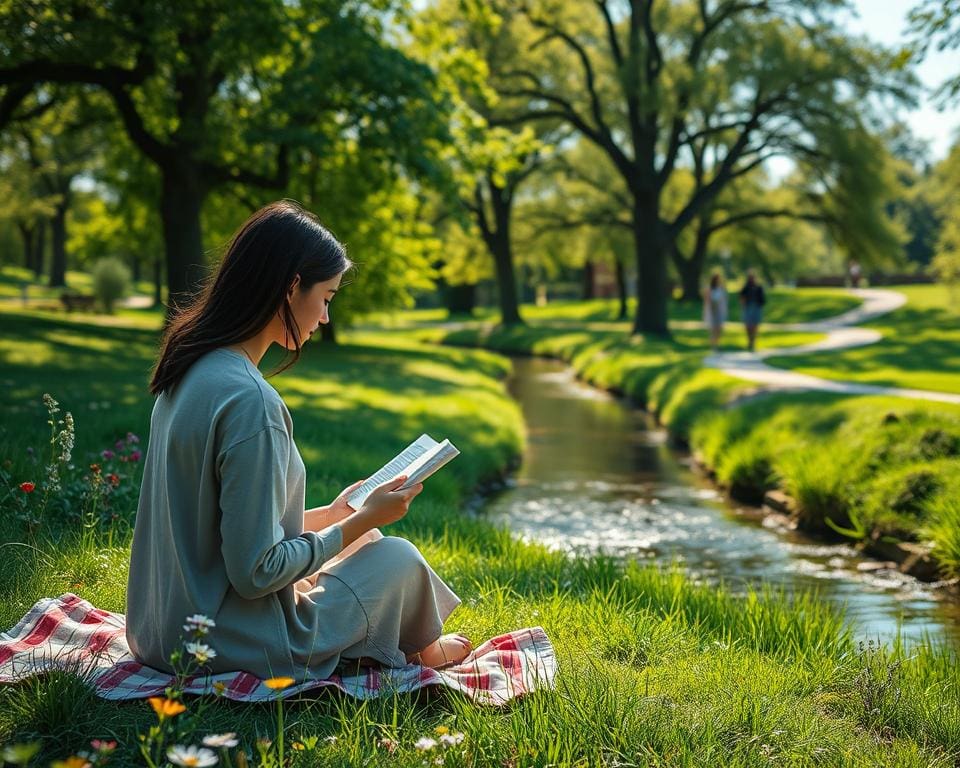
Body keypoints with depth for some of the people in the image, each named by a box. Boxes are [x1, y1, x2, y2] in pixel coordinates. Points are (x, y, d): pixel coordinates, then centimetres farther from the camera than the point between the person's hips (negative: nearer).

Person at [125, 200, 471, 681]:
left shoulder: (189, 369, 4)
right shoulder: (249, 400, -26)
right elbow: (254, 572, -24)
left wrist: (334, 514, 15)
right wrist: (363, 520, -12)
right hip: (232, 648, -9)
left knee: (367, 540, 22)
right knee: (399, 555, 11)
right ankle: (423, 650, 40)